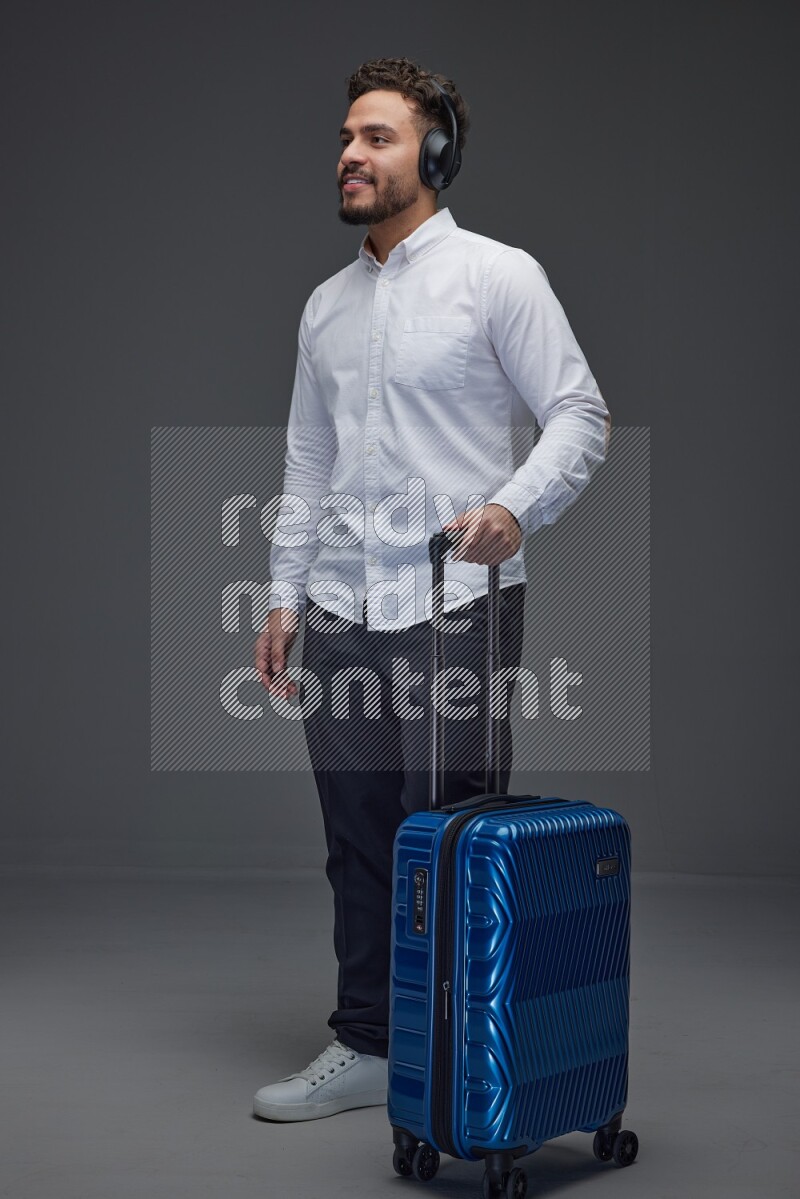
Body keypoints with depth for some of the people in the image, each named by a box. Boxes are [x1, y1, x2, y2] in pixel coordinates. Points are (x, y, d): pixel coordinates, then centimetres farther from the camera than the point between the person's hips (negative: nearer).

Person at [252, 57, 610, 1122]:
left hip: (455, 605, -6)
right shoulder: (327, 306, 16)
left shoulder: (496, 275, -4)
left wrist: (515, 506, -27)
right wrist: (285, 596, 13)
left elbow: (580, 415, -9)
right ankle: (367, 1048, 23)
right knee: (360, 847, 11)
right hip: (341, 613, 6)